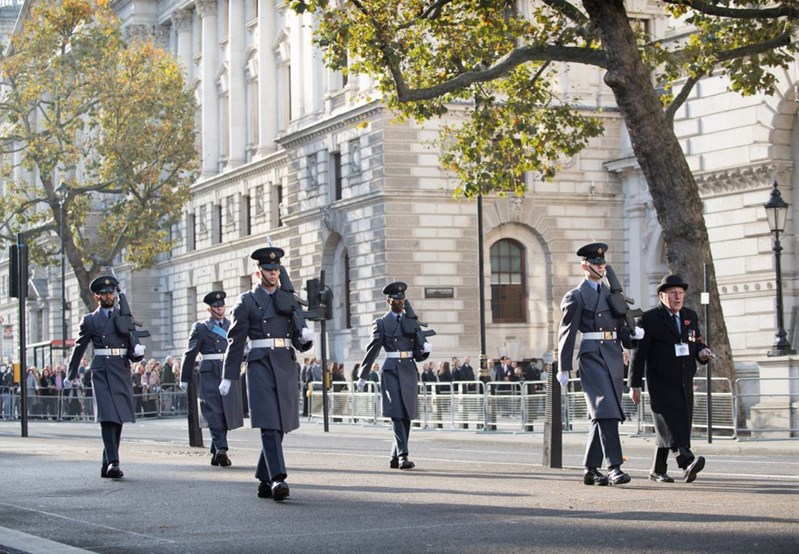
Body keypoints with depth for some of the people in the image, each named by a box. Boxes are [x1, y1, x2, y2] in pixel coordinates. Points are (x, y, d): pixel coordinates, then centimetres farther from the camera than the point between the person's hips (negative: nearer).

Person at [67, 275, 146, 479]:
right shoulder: (90, 320, 8)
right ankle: (113, 462, -24)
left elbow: (132, 342, 11)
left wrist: (137, 352, -13)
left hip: (122, 372, 3)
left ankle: (107, 465, 15)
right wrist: (71, 375, 17)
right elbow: (79, 347, 14)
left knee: (119, 418, 5)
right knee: (107, 416, -16)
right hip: (102, 372, -3)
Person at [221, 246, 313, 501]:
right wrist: (228, 376, 0)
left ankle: (264, 481, 18)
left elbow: (299, 343, 17)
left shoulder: (288, 300, 16)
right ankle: (277, 480, -23)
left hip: (286, 366, 5)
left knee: (280, 427, 6)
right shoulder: (246, 301, 4)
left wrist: (306, 336, -7)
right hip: (261, 365, -5)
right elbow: (236, 341, 2)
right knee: (269, 425, -15)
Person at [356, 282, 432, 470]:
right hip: (391, 371, -4)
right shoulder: (381, 323, 5)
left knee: (407, 416, 5)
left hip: (409, 371, 4)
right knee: (397, 414, -14)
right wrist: (363, 375, 1)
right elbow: (372, 350, 4)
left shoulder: (412, 322, 15)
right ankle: (403, 456, -21)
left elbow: (419, 355, 13)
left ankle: (395, 457, 15)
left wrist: (425, 350, -10)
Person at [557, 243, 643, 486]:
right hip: (592, 357, -6)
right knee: (605, 411, -17)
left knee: (601, 416, 7)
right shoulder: (575, 297, 0)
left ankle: (591, 470, 13)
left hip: (614, 356, 6)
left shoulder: (611, 294, 19)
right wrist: (564, 369, -6)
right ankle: (614, 467, -22)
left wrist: (633, 335, 2)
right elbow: (566, 334, -2)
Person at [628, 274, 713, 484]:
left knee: (681, 425, 7)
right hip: (660, 383, -6)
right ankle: (687, 464, -34)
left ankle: (658, 470, 16)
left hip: (685, 383, 6)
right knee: (670, 424, -18)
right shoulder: (650, 319, -5)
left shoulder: (690, 316, 13)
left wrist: (702, 351, -4)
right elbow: (639, 353, -6)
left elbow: (697, 343, 22)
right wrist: (634, 385, -9)